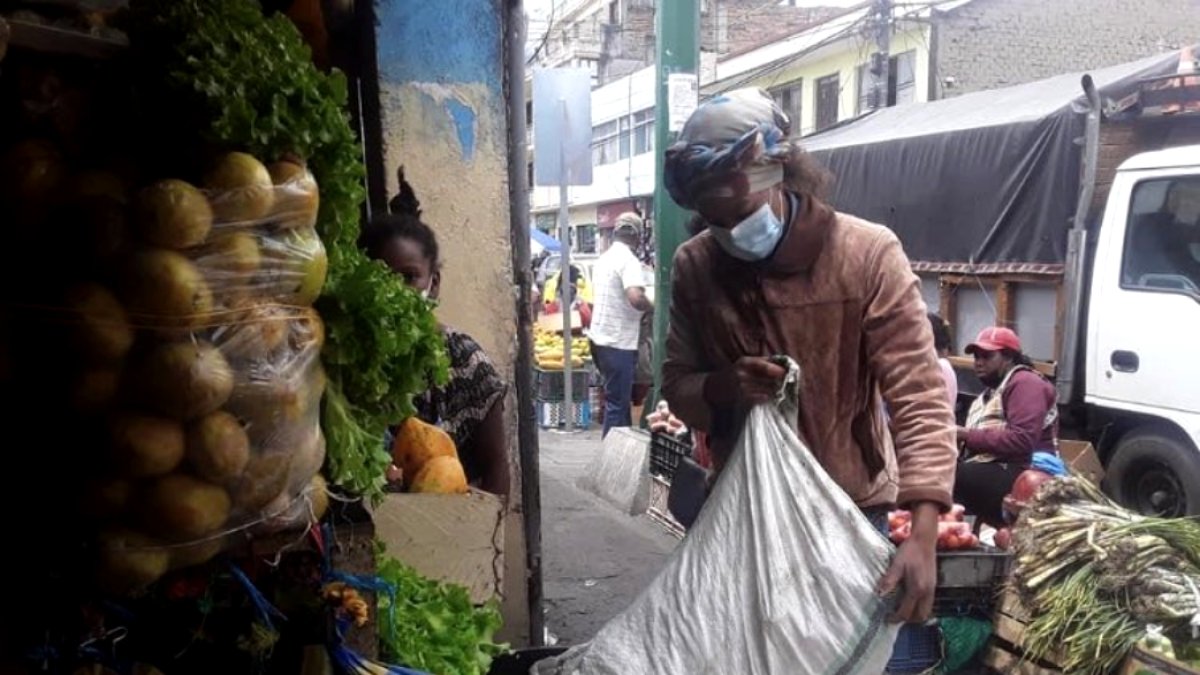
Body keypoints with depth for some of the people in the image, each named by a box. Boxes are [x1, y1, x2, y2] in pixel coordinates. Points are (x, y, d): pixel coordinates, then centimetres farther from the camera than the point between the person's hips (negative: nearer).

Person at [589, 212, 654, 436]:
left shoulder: (605, 258, 13)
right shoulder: (629, 260, -15)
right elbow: (636, 298, -29)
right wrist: (652, 307, -9)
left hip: (601, 337, 9)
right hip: (618, 342, -9)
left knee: (619, 398, 19)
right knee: (617, 403, -2)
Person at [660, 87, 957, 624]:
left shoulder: (868, 255, -18)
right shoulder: (693, 266, -6)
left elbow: (919, 398, -20)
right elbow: (677, 386, 2)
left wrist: (922, 534, -29)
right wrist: (721, 385, -23)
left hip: (851, 510, -3)